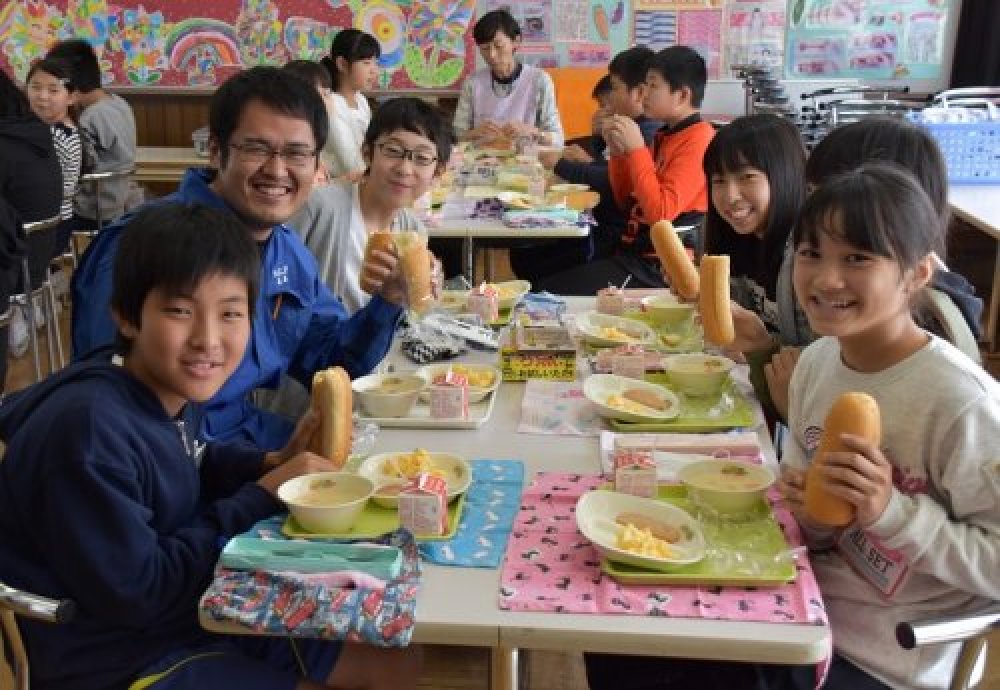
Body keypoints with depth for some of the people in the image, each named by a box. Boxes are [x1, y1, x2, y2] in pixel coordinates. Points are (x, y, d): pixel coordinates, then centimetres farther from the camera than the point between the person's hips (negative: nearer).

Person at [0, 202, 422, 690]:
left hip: (203, 615, 8)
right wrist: (263, 496, -19)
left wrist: (272, 464, -5)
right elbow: (136, 592, -26)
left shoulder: (169, 392, -4)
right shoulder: (88, 429, -29)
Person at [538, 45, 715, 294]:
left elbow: (661, 212, -23)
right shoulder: (666, 135, 14)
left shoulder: (698, 140, -14)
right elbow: (626, 202, 18)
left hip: (657, 267, -9)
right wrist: (617, 152, 3)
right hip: (633, 250, 9)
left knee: (552, 292, -17)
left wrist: (636, 149, -18)